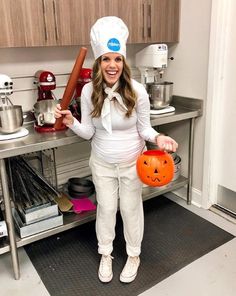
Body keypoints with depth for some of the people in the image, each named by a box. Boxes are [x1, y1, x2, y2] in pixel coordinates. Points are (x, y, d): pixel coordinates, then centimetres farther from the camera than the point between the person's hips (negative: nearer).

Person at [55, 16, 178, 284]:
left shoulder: (137, 91, -18)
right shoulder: (89, 91, -13)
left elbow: (144, 128, -7)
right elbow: (88, 133, -7)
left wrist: (157, 138, -27)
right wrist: (71, 123, -25)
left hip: (132, 162, -1)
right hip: (102, 163, 2)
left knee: (131, 208, 14)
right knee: (106, 208, 16)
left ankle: (134, 255, 40)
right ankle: (105, 255, 41)